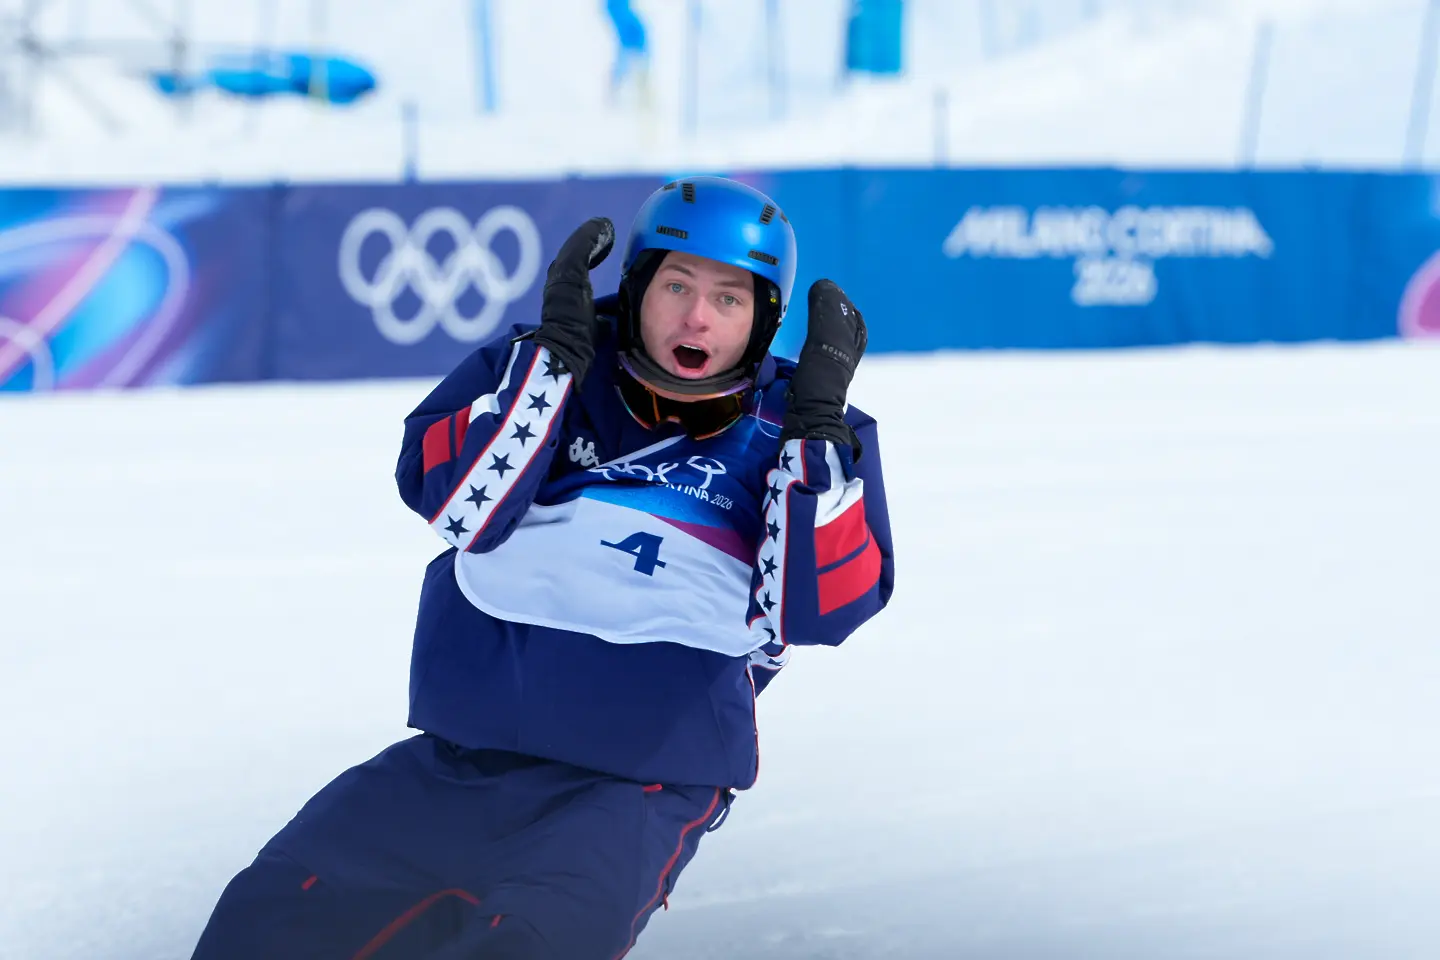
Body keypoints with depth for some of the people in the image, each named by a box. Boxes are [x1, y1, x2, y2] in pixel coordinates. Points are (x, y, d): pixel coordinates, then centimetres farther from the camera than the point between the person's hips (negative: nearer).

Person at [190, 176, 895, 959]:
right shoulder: (543, 368, 8)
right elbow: (457, 504, -7)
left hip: (635, 791, -3)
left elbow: (813, 606, -9)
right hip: (454, 764, 3)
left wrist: (820, 418, -17)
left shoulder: (797, 431, 4)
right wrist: (554, 350, -14)